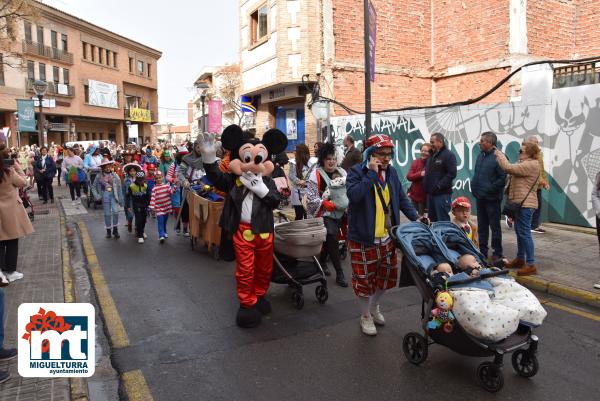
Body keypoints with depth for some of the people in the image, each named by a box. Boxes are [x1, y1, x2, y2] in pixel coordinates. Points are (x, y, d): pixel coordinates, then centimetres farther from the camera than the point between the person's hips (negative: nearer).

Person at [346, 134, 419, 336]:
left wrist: (416, 217, 3)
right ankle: (365, 316, 28)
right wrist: (371, 173, -26)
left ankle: (374, 307, 43)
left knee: (386, 274, 18)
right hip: (363, 238, -6)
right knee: (364, 278, 6)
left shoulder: (391, 172, 7)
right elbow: (353, 195, -29)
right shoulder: (356, 172, -11)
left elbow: (401, 198, 13)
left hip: (387, 237, 6)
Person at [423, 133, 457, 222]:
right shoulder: (431, 155, 18)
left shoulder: (448, 155, -9)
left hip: (442, 194, -9)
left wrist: (439, 186, -20)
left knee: (443, 221, -6)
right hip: (430, 193, 9)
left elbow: (451, 173, -18)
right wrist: (425, 186, 12)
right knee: (432, 220, 15)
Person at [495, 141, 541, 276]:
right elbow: (512, 169, 12)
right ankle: (520, 259, 29)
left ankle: (531, 265, -4)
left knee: (524, 232, -9)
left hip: (525, 204, -11)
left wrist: (499, 154, -10)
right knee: (519, 231, 18)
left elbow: (509, 168, -22)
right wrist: (500, 156, 2)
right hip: (521, 202, 11)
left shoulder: (531, 165, -17)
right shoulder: (526, 164, 17)